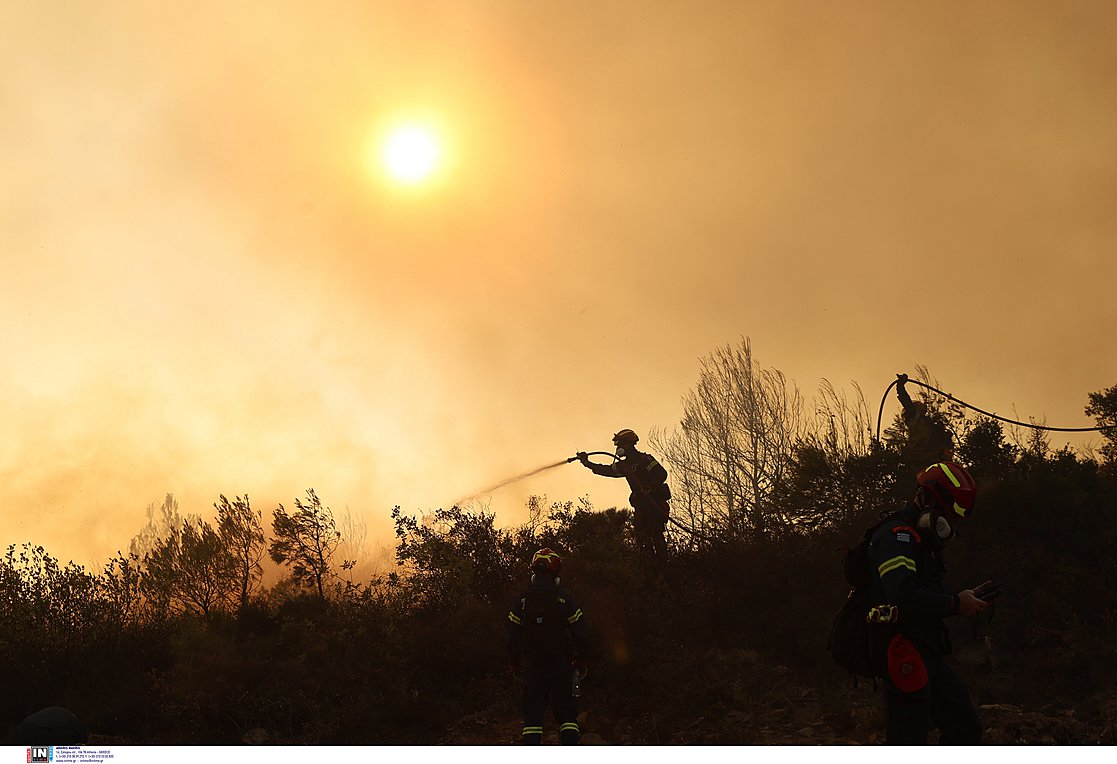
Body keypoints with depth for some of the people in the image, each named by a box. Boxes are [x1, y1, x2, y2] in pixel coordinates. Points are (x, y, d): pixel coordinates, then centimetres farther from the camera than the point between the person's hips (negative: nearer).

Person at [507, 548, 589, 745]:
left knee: (532, 714, 6)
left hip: (533, 666, 1)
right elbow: (579, 633, -1)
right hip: (561, 665, -1)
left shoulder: (522, 601, -2)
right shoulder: (565, 599, -5)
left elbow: (513, 636, 3)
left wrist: (515, 662, 16)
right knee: (567, 714, 4)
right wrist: (581, 660, 11)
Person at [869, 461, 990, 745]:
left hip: (931, 658, 10)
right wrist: (955, 603, -18)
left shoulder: (924, 541, 20)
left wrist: (963, 598, 4)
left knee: (966, 729, 14)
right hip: (905, 657, -10)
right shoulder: (896, 536, -15)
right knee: (907, 741, -7)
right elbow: (903, 597, -29)